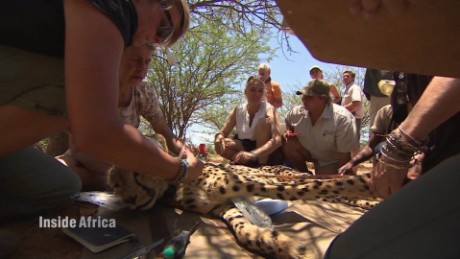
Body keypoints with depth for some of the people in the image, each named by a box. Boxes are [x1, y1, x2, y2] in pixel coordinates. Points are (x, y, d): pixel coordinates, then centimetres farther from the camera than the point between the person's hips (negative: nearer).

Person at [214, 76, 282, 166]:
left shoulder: (268, 109, -19)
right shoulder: (238, 110, -7)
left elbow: (277, 139, -34)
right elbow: (223, 133, -6)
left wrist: (253, 154, -50)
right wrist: (219, 137, -34)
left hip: (266, 153, -2)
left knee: (264, 121, -28)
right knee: (219, 145, -23)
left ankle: (262, 164, -23)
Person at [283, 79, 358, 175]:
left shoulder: (342, 119, -31)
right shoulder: (296, 112, -16)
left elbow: (346, 154, -25)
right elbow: (288, 123, 10)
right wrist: (288, 132, -11)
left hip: (331, 161, -5)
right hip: (309, 152, 5)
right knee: (287, 144, -19)